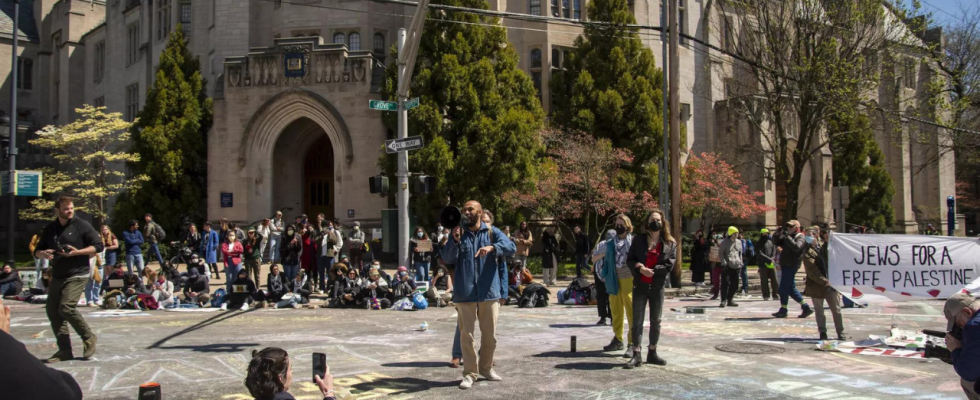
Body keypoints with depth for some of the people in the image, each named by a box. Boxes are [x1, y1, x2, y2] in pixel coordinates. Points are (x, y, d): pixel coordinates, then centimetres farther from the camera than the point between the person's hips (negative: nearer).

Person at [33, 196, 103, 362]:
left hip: (77, 275, -6)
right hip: (57, 276, 6)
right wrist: (43, 253, -8)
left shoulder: (81, 226, -5)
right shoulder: (49, 229, 10)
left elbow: (98, 245, -6)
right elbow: (37, 251, 16)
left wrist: (77, 252, -19)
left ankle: (88, 337, 0)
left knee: (66, 308, -20)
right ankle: (64, 350, 12)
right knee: (52, 311, 3)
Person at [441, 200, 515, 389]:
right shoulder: (458, 233, 7)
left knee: (490, 335, 10)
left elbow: (511, 247, -11)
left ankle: (486, 367, 29)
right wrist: (455, 241, -19)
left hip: (489, 291, 0)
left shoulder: (492, 232, 4)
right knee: (466, 335, 2)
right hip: (465, 293, 0)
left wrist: (492, 247, -29)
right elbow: (447, 258, -2)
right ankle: (469, 373, 11)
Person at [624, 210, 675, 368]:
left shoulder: (670, 243, 3)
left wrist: (652, 270, -16)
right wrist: (640, 269, -17)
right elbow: (630, 259, 2)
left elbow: (669, 265, -6)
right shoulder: (638, 240, 4)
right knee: (637, 321, -4)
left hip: (657, 287, 1)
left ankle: (652, 353, 22)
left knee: (656, 321, 10)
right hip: (640, 285, -1)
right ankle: (636, 355, -3)